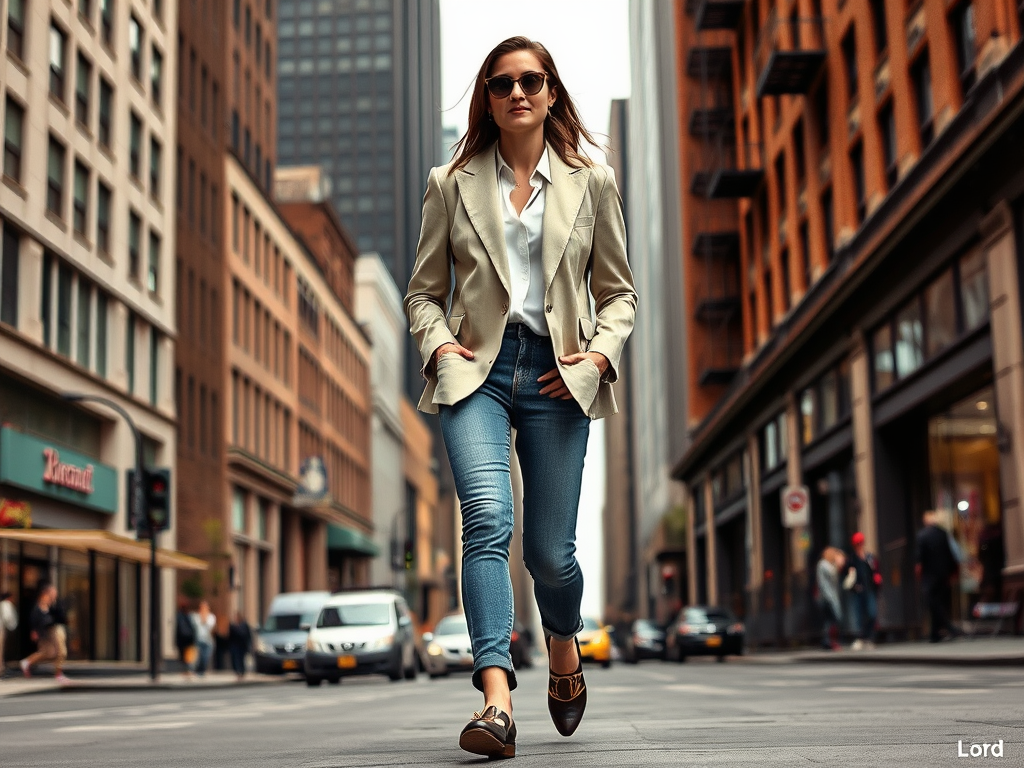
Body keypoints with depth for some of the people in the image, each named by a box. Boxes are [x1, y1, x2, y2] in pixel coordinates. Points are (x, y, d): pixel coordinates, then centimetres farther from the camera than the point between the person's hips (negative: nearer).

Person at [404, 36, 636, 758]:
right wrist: (440, 345, -5)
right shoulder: (452, 184, 11)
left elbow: (619, 290, 15)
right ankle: (497, 699, -27)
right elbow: (424, 290, 14)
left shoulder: (591, 182, 11)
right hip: (476, 370, 0)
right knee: (488, 517, -23)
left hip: (556, 375, 1)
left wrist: (600, 352, -2)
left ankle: (565, 646, 36)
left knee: (550, 549, 2)